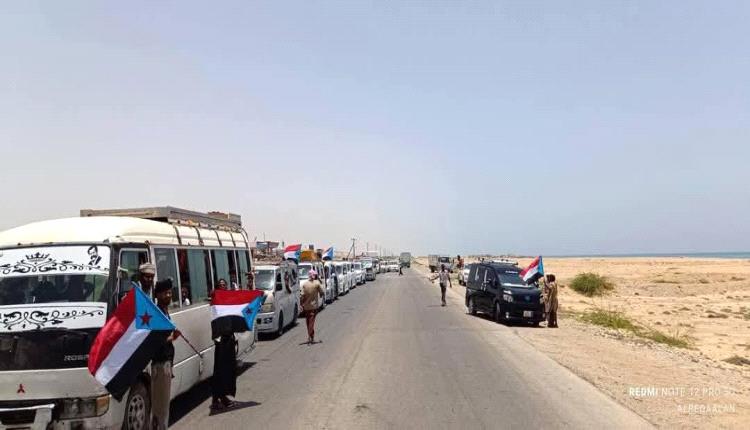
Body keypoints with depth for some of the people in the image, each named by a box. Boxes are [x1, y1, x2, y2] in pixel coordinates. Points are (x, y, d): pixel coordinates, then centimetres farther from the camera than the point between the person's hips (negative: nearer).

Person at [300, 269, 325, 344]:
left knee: (308, 321, 15)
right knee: (311, 321, 0)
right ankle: (310, 337, -10)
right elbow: (322, 293, -5)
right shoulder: (317, 283, -10)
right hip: (313, 305, -2)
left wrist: (301, 304, -1)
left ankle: (311, 337, 24)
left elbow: (302, 295, -8)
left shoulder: (304, 284, -5)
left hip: (306, 306, 2)